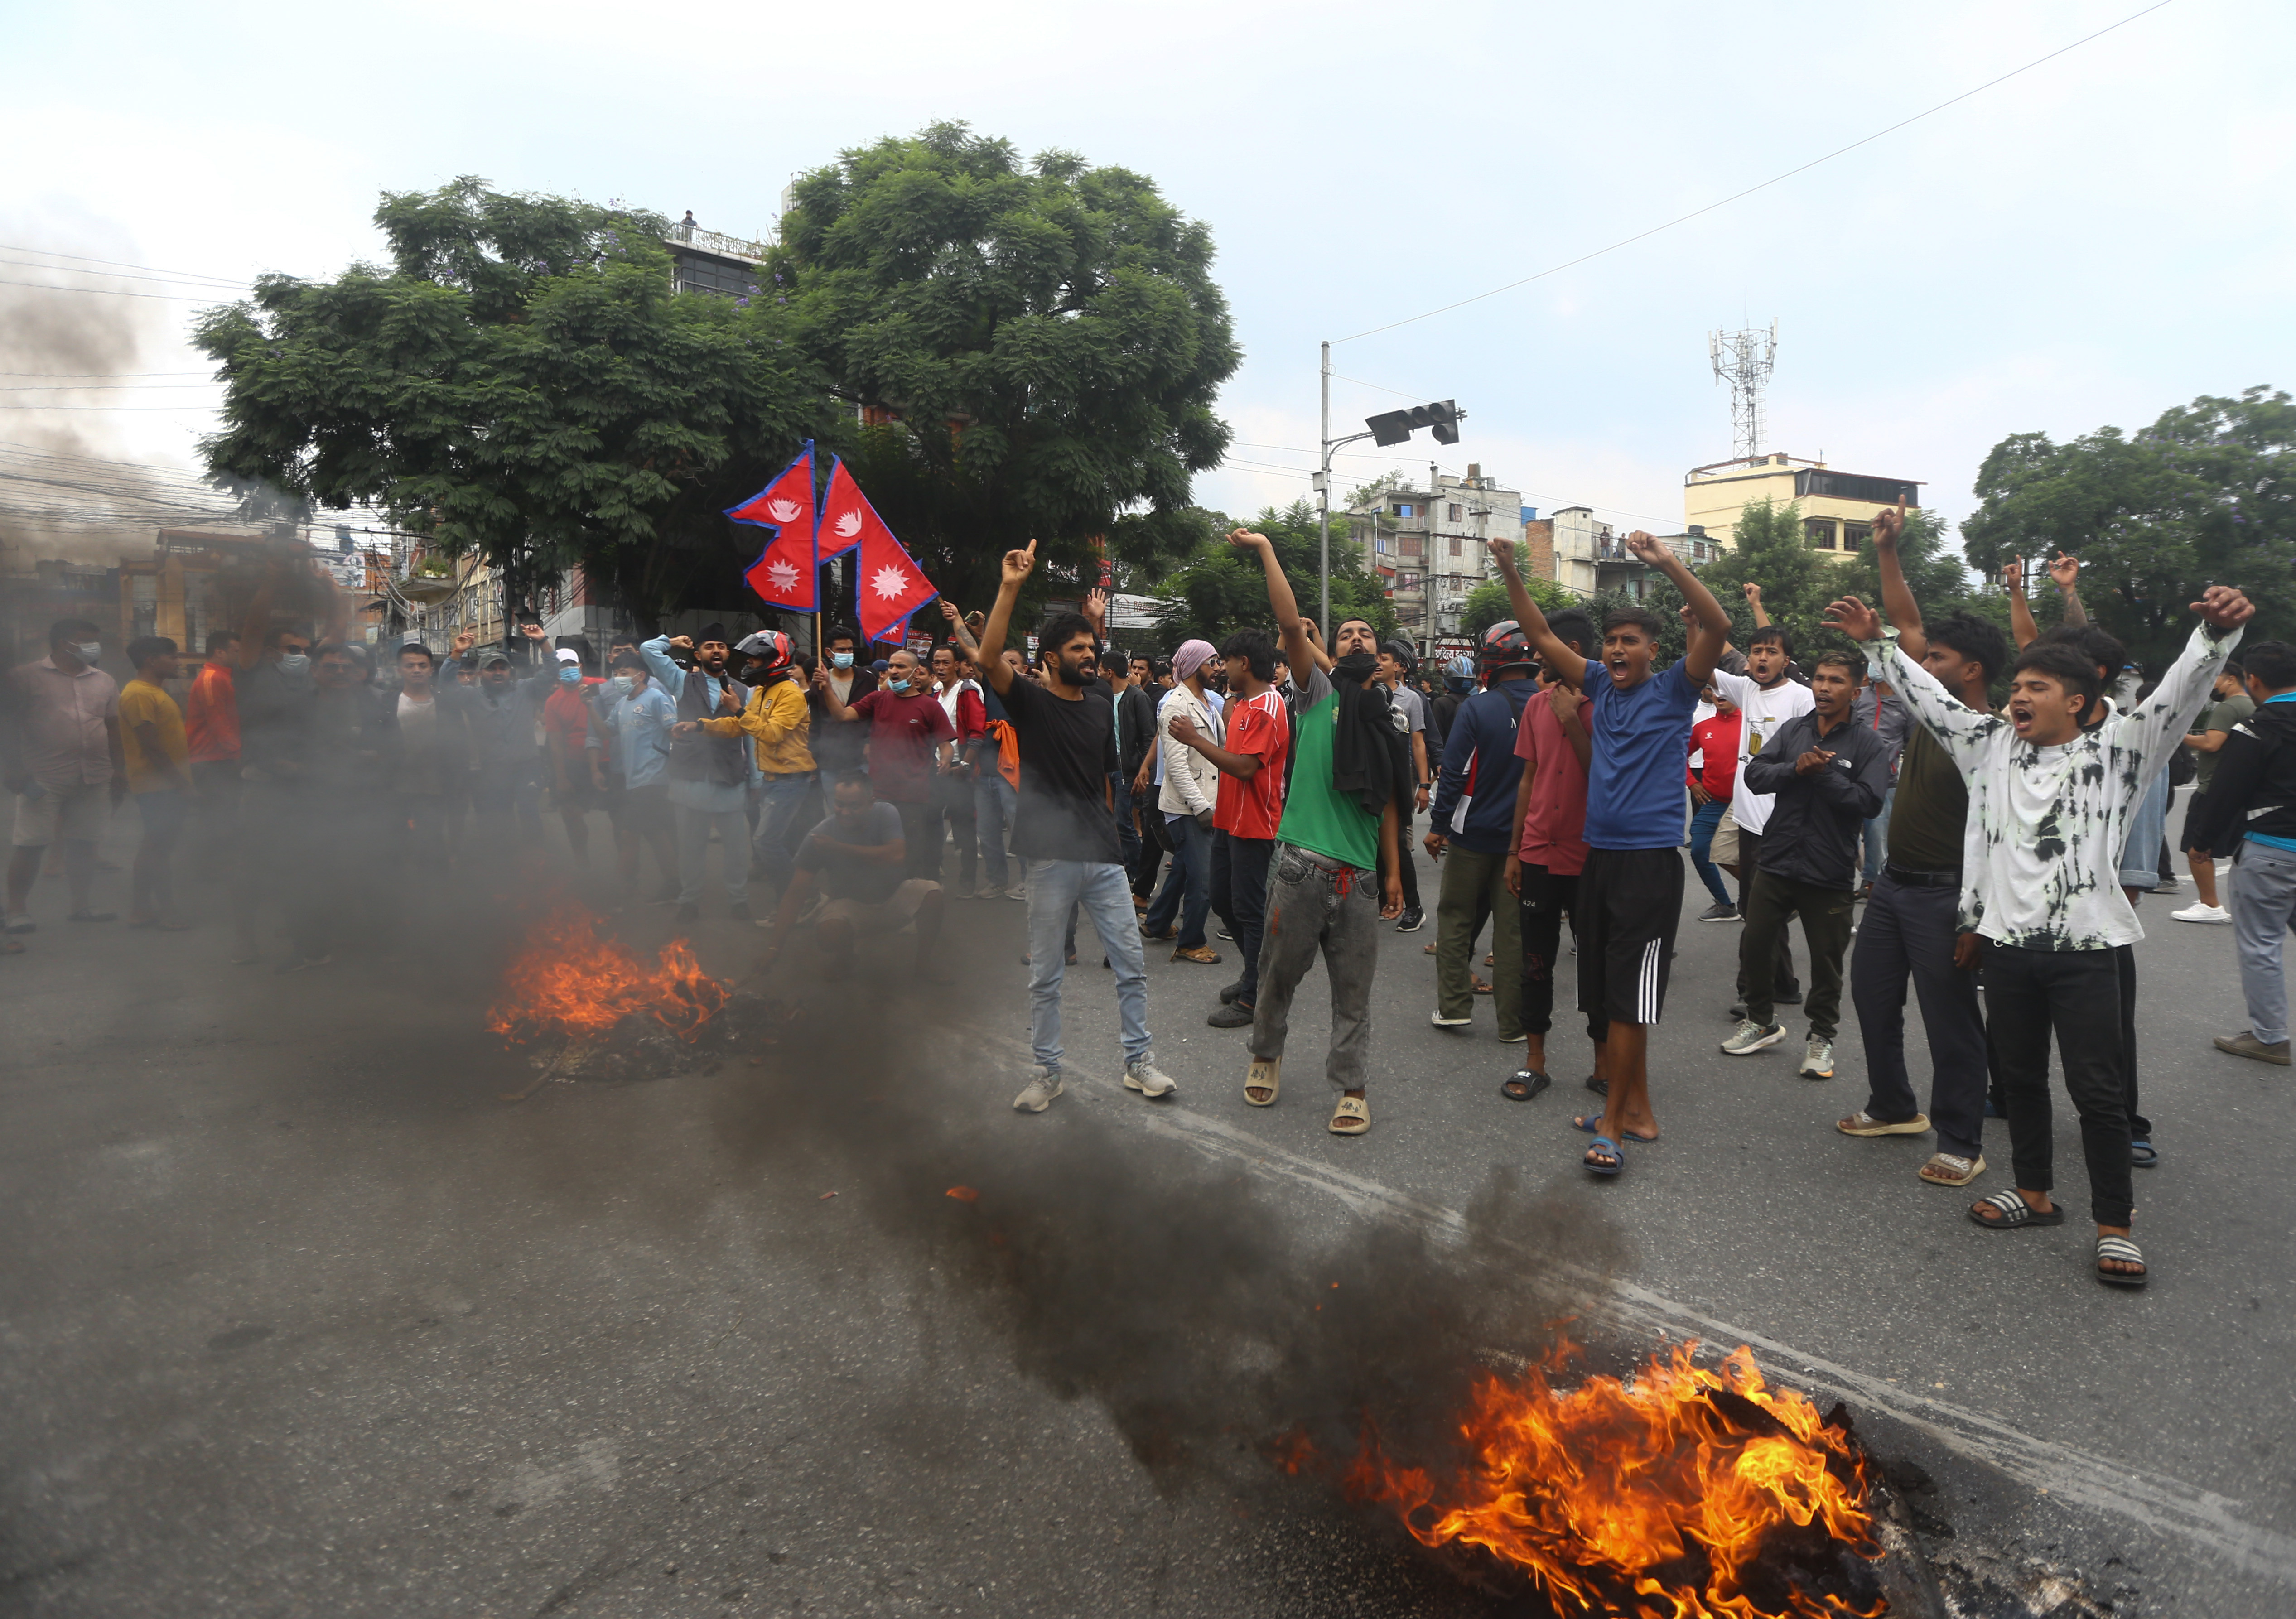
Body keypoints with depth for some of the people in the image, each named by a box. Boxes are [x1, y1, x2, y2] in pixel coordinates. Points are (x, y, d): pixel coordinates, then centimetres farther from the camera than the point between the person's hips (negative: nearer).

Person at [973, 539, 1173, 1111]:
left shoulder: (1101, 704, 11)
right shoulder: (1030, 701, -4)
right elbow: (989, 658, -22)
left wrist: (1109, 826, 15)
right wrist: (1010, 588, -28)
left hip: (1103, 855, 4)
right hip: (1052, 856, -4)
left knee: (1131, 965, 7)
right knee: (1045, 974, 5)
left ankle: (1139, 1061, 20)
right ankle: (1047, 1071, 19)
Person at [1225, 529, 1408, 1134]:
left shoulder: (1392, 720, 14)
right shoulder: (1319, 692, 4)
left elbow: (1389, 803, 16)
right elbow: (1291, 625, -9)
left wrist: (1394, 872, 13)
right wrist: (1266, 550, -12)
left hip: (1359, 873, 3)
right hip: (1302, 863, -3)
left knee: (1353, 989, 7)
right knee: (1280, 973, 9)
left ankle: (1352, 1088, 17)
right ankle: (1266, 1056, 33)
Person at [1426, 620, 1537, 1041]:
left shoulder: (1476, 708, -13)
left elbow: (1454, 773, -14)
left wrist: (1438, 826, -6)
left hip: (1473, 834, -3)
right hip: (1524, 837, 3)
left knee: (1456, 919, 13)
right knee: (1513, 929, 8)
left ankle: (1454, 1007, 14)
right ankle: (1513, 1024, 12)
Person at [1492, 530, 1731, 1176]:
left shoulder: (1674, 690, -2)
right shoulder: (1600, 685, 12)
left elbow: (1717, 626, -16)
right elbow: (1542, 635, 13)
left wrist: (1669, 564, -23)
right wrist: (1510, 572, 3)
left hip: (1651, 860, -6)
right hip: (1600, 854, 6)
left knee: (1630, 997, -5)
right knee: (1609, 994, 12)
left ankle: (1612, 1122, 3)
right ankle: (1638, 1109, 24)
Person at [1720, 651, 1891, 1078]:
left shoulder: (1869, 745, -4)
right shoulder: (1792, 730, 6)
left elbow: (1870, 802, -17)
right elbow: (1755, 774, -4)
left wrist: (1824, 773, -19)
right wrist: (1795, 769, -19)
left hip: (1831, 874, -3)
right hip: (1778, 863, 3)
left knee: (1826, 960, 8)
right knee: (1755, 945, 10)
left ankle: (1821, 1037, 26)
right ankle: (1760, 1021, 31)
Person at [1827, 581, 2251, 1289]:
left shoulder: (2114, 752, -2)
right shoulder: (1991, 745, 8)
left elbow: (2177, 696, -15)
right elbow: (1929, 696, 10)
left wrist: (2218, 632, -32)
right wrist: (1876, 642, 4)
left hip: (2084, 947, -4)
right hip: (2007, 941, 4)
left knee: (2097, 1089, 1)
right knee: (2019, 1076, 16)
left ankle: (2114, 1226, 12)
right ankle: (2034, 1193, 32)